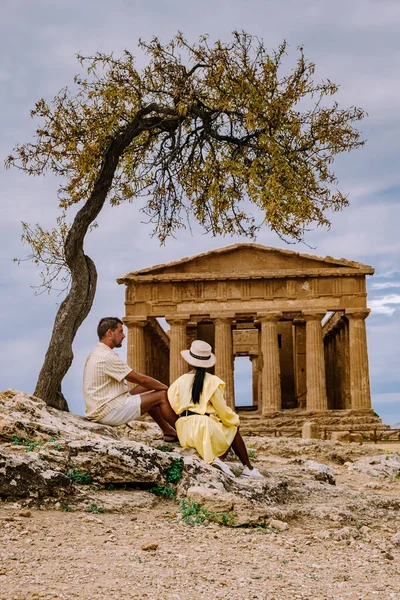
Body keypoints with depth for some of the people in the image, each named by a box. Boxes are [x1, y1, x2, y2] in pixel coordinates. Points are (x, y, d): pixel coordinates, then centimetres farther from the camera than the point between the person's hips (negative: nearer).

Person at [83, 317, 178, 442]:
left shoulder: (97, 353, 13)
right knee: (162, 395, -6)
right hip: (108, 412, -10)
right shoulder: (107, 356, -20)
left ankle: (169, 431, 18)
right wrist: (166, 388, -3)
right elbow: (141, 379, -15)